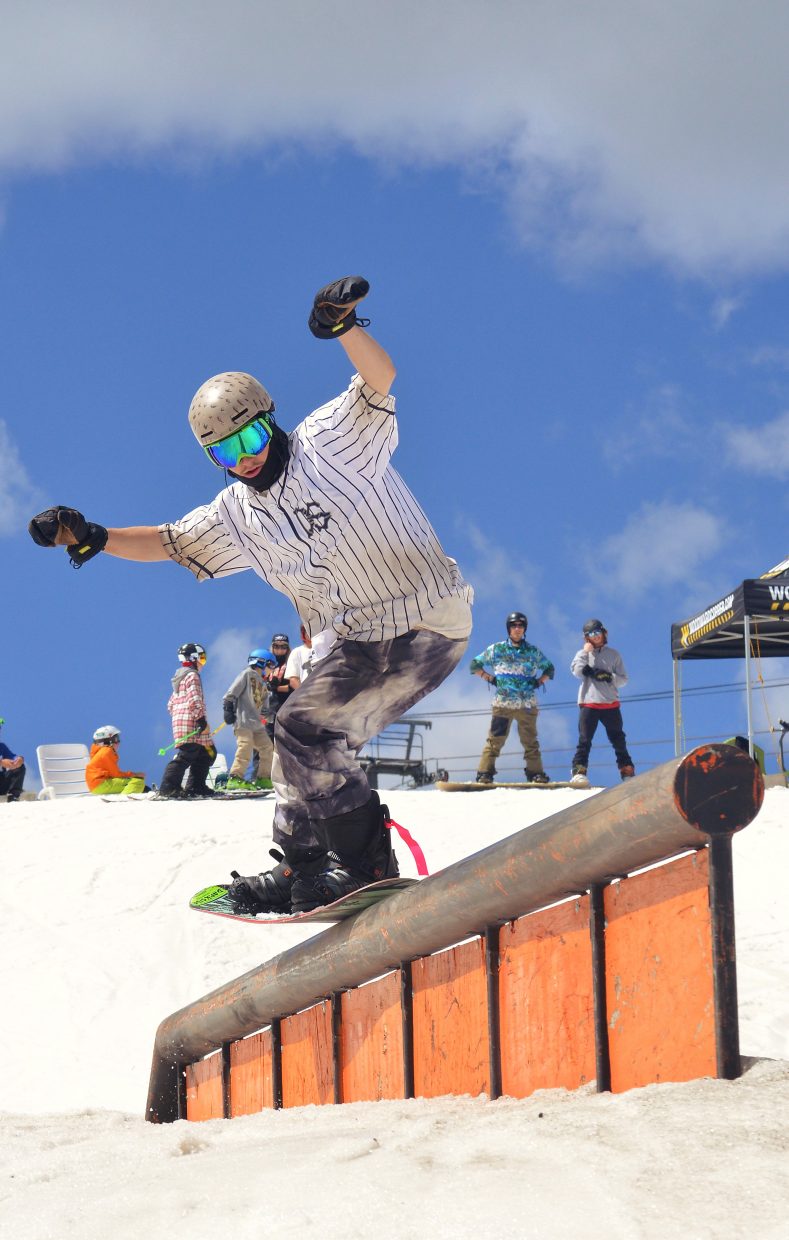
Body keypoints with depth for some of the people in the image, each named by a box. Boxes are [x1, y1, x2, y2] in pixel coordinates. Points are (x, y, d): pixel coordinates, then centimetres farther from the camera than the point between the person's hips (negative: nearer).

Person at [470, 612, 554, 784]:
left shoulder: (533, 652, 11)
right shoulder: (496, 649, 6)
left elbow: (550, 669, 24)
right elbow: (475, 665, 14)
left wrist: (540, 681, 7)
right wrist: (489, 678, 2)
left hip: (527, 705, 2)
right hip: (502, 704, -2)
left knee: (530, 741, 5)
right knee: (495, 739, -8)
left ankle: (536, 773, 10)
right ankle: (485, 773, -8)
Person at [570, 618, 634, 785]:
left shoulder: (613, 654, 10)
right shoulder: (583, 653, 9)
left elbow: (623, 679, 7)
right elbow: (577, 671, -9)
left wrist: (610, 677, -12)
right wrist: (585, 653, -7)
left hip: (610, 704, 1)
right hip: (589, 702, -1)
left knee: (618, 740, 9)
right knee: (584, 740, -9)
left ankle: (627, 770, 18)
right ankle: (579, 772, -12)